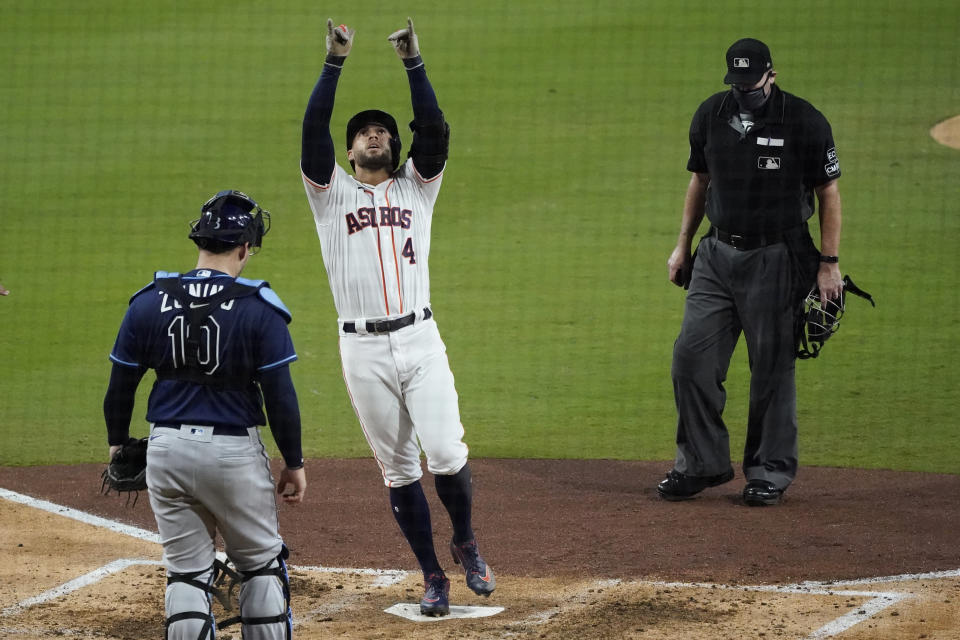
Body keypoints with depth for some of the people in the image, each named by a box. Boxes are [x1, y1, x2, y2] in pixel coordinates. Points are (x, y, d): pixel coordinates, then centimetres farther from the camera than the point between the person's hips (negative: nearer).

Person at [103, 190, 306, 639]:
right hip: (234, 451, -3)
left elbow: (119, 387, 4)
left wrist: (118, 444, 20)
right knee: (261, 566, 12)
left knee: (186, 571, 9)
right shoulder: (258, 308, -9)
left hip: (166, 449, 3)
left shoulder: (149, 303, -1)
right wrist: (293, 463, 1)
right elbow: (280, 395, -9)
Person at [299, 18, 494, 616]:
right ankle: (433, 577, 12)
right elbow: (313, 130, -4)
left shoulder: (416, 188, 13)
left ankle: (466, 543, 14)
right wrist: (335, 62, -12)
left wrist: (413, 62, -11)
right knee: (398, 468, 4)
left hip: (419, 339, 0)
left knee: (446, 454, -12)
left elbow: (434, 130, -2)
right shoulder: (331, 191, 11)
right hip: (363, 349, 0)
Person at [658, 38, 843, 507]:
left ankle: (771, 469, 13)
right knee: (692, 357, 0)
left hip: (776, 260, -5)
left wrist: (829, 264, -7)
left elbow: (829, 194, -4)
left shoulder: (805, 122, -10)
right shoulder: (710, 115, 4)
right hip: (718, 254, 5)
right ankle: (702, 463, 12)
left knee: (773, 367, 0)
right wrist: (683, 245, 16)